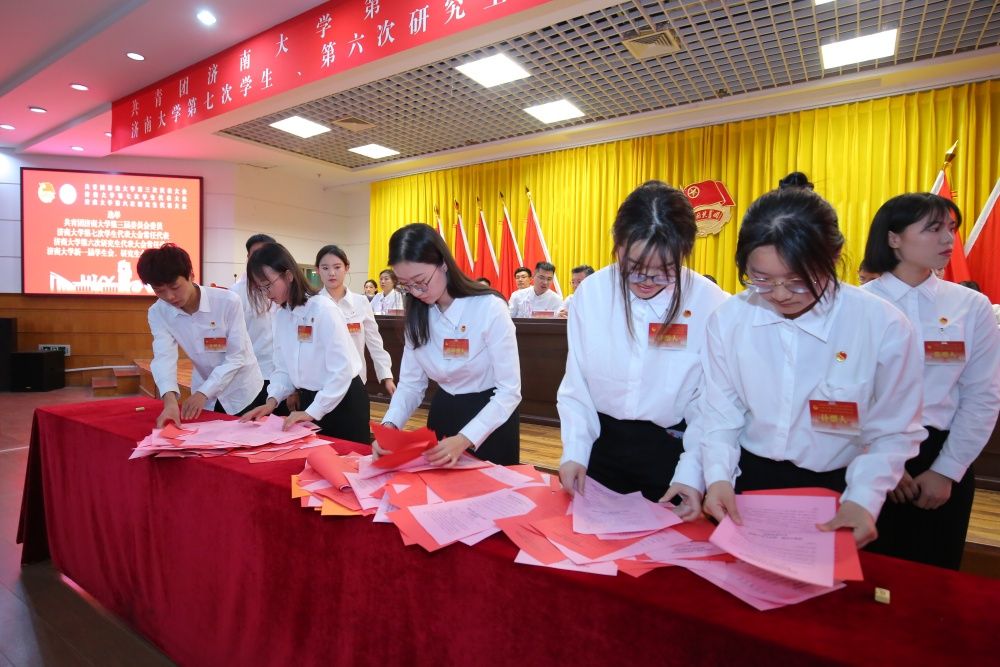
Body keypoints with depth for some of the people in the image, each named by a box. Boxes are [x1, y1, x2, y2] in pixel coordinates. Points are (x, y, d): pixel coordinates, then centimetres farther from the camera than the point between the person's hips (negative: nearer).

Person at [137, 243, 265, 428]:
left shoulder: (228, 302, -22)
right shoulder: (157, 313, -10)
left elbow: (237, 356, -20)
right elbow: (164, 357, -21)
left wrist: (203, 392, -27)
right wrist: (170, 399, -37)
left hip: (243, 393, -3)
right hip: (203, 396, 3)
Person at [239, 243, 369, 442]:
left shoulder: (323, 309, -19)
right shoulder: (280, 315, 4)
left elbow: (342, 370, -23)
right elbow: (283, 368, 8)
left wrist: (313, 411, -24)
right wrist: (273, 400, -8)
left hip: (343, 401, -7)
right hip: (309, 401, 7)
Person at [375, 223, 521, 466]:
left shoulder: (489, 307, -22)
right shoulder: (417, 315, -4)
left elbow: (509, 391, -23)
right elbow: (410, 383, -3)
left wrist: (464, 440, -34)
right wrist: (390, 425, -22)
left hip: (491, 418, -5)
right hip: (442, 415, 5)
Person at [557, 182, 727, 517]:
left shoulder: (711, 304, -15)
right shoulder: (590, 293, -10)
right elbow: (575, 386, -5)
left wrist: (692, 472, -19)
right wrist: (574, 451, -13)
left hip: (672, 451, -1)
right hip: (601, 444, 2)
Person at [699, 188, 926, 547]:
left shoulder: (884, 327, -16)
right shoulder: (728, 318, -12)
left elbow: (892, 431, -7)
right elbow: (720, 412, -5)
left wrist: (863, 500, -19)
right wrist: (718, 475, -16)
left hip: (835, 492, -1)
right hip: (747, 482, 2)